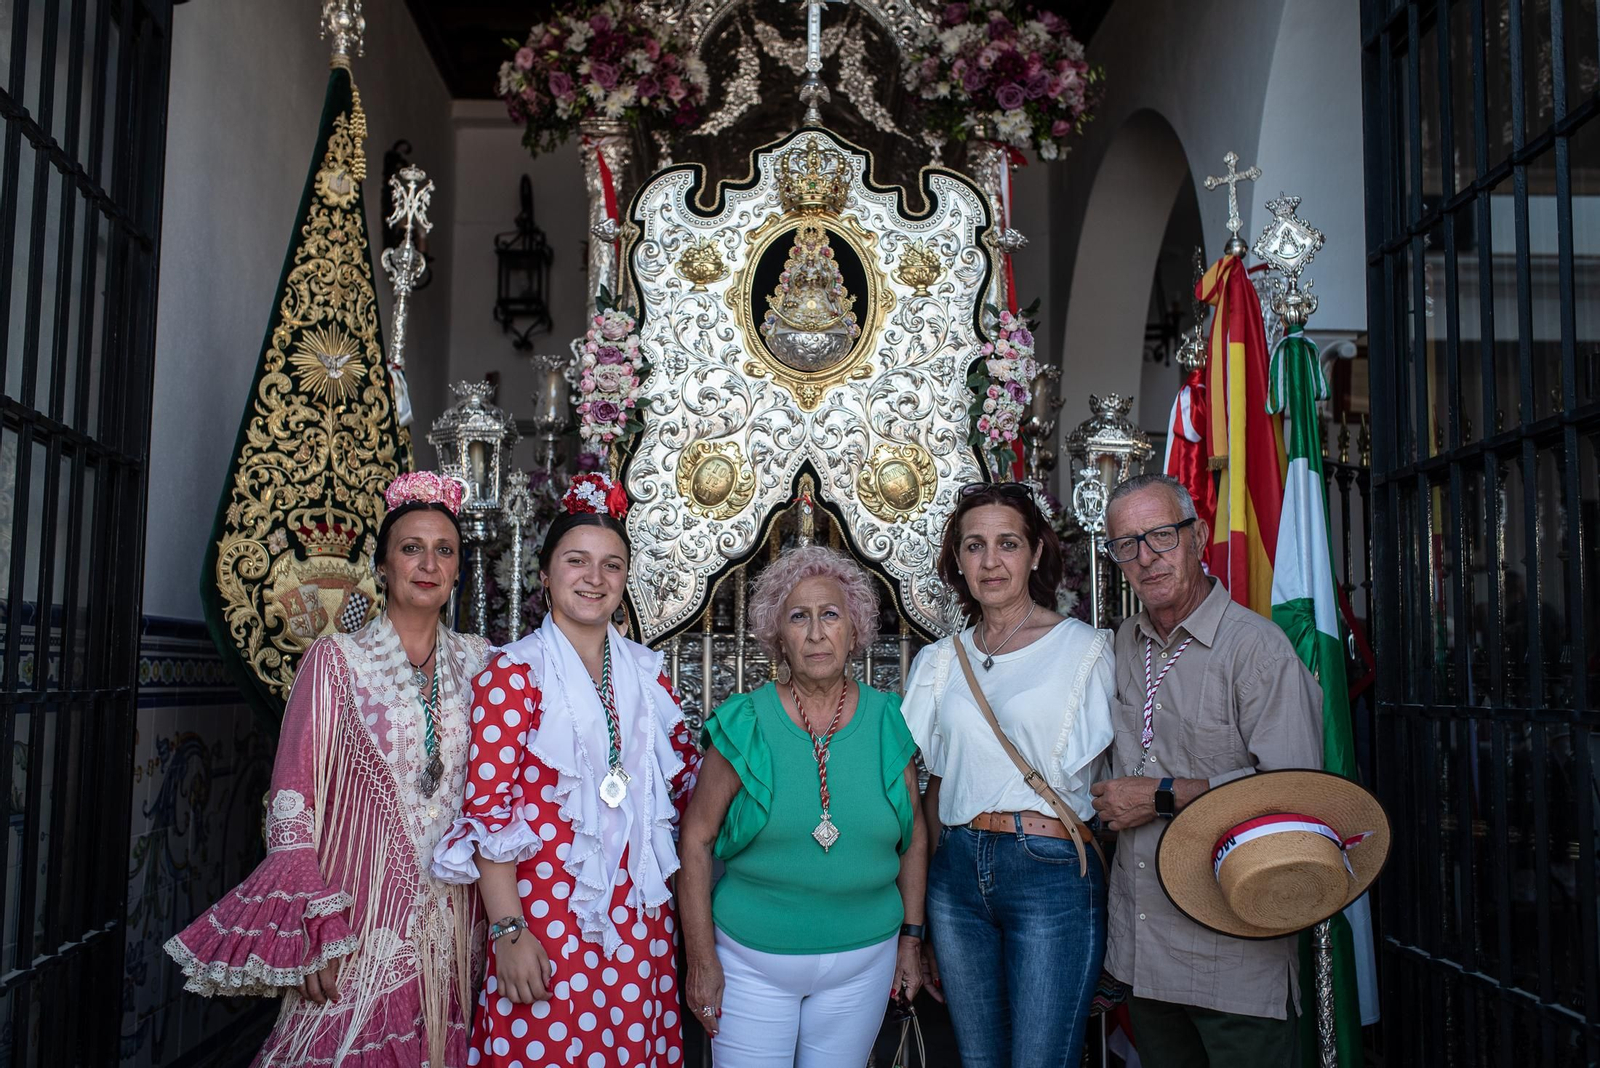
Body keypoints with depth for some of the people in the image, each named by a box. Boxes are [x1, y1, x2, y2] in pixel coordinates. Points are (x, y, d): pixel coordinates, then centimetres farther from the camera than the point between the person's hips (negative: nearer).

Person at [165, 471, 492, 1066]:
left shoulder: (479, 662, 4)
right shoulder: (337, 660, -5)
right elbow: (290, 804, -6)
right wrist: (314, 927, -12)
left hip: (454, 923, 3)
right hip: (357, 925, -3)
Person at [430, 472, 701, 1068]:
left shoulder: (645, 671, 8)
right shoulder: (513, 672, -7)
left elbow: (684, 776, 16)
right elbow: (488, 807, -11)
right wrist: (507, 929, -15)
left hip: (642, 918, 5)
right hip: (549, 916, -4)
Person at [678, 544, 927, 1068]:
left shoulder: (889, 722, -3)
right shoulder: (744, 725, -9)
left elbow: (913, 838, 7)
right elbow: (697, 839, -6)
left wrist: (910, 939, 8)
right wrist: (701, 959, -7)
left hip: (863, 961, 2)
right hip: (751, 961, -2)